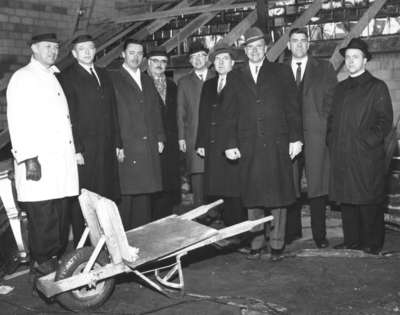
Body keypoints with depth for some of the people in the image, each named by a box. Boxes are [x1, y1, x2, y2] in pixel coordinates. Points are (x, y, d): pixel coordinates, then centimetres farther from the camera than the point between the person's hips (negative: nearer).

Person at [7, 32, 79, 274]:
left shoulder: (53, 78, 23)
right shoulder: (22, 78, -1)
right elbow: (17, 121, -10)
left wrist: (73, 152, 16)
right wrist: (29, 158, -18)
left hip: (62, 161, 7)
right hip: (39, 163, -7)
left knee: (62, 216, 7)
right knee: (43, 217, -4)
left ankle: (58, 260, 17)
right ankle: (42, 263, 7)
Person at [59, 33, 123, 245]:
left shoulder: (104, 75, 17)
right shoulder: (67, 78, -2)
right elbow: (68, 117, -8)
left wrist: (118, 143, 12)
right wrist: (76, 149, -14)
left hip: (107, 149, 6)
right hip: (84, 150, -5)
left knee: (107, 198, 6)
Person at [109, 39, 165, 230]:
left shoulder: (147, 81, 20)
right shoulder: (113, 79, 1)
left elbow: (156, 112, 21)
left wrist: (160, 138, 11)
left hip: (149, 149, 6)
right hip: (125, 149, -5)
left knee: (144, 196, 9)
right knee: (124, 197, -5)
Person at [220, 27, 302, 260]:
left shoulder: (281, 72, 10)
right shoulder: (236, 78, 14)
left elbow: (293, 107, 5)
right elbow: (229, 114, 10)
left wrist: (295, 138, -3)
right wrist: (230, 144, 1)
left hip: (277, 145, -1)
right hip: (249, 147, 2)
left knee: (279, 194, 1)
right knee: (252, 197, 4)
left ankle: (277, 243, 12)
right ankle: (257, 242, 15)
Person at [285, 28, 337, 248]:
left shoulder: (324, 68, 11)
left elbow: (332, 99, 7)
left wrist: (325, 123, -3)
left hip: (316, 133, -1)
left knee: (317, 185, -2)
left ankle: (319, 234, 7)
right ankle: (292, 230, 16)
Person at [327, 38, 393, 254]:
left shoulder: (377, 87, 3)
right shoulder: (340, 88, 19)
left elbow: (385, 120, -2)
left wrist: (369, 140, -13)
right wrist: (331, 140, 7)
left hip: (367, 155, -5)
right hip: (341, 155, 5)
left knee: (369, 202, -1)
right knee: (345, 200, 8)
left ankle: (372, 244, 9)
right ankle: (351, 241, 18)